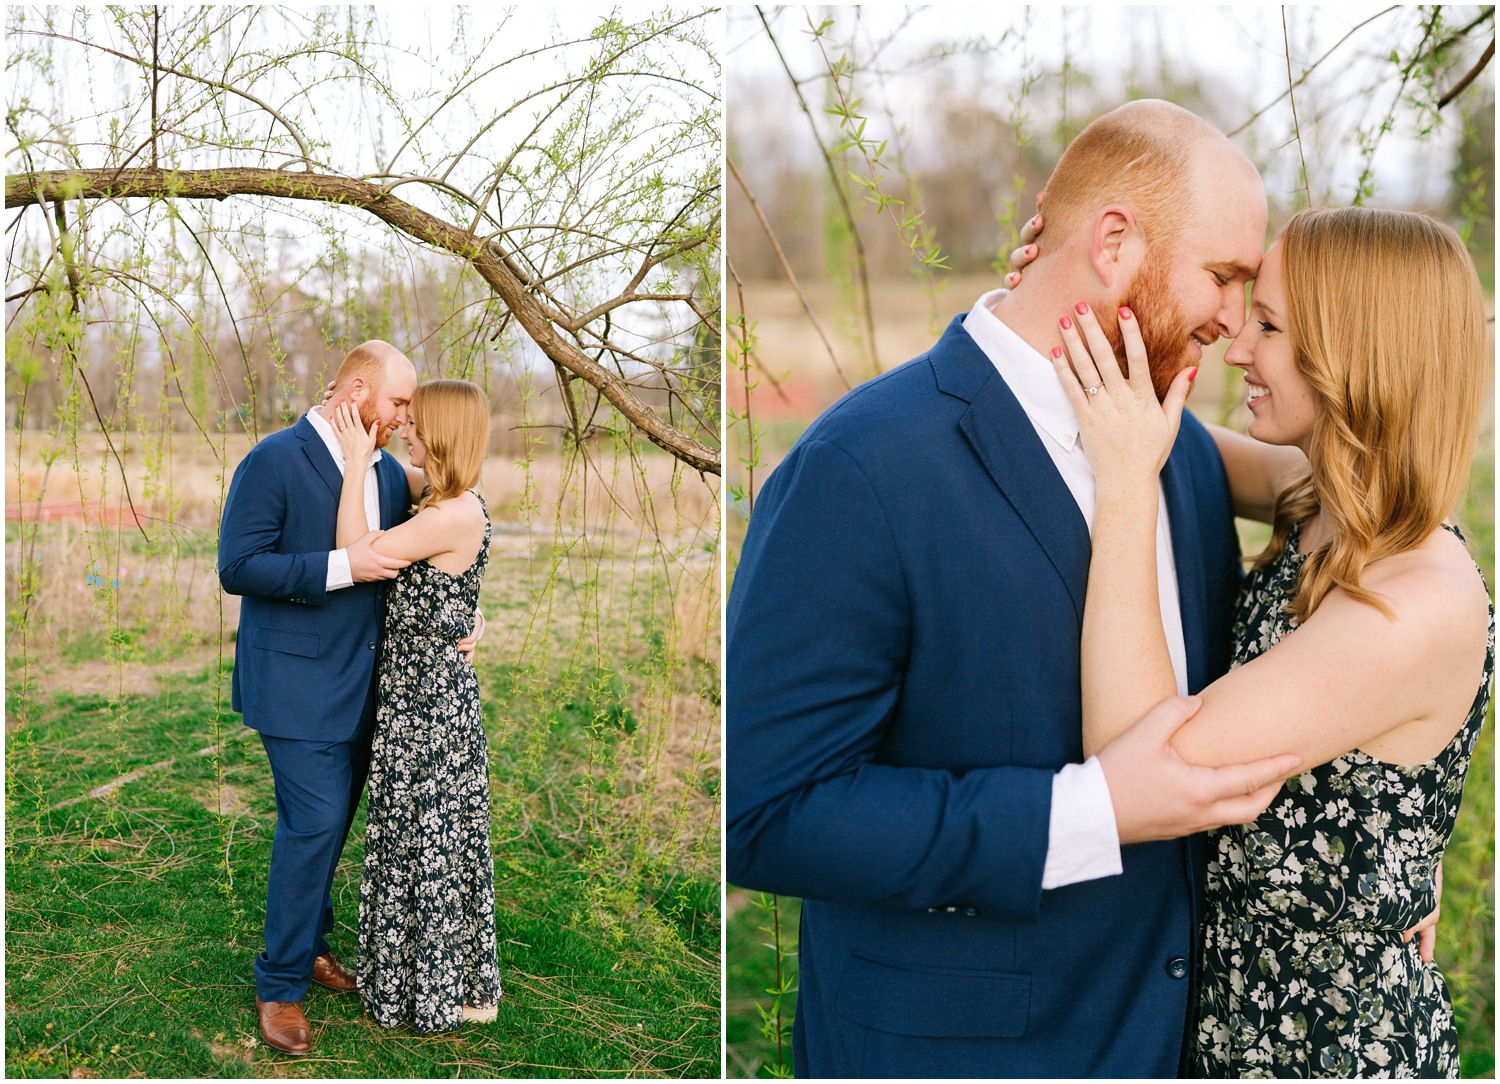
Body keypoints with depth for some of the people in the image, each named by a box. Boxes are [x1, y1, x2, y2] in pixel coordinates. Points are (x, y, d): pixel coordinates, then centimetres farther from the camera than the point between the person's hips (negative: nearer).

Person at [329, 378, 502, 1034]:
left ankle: (442, 991, 20)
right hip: (424, 693, 10)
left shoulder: (457, 516, -22)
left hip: (431, 707, -10)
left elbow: (357, 552, -21)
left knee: (430, 839, 4)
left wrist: (356, 460, -16)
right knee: (430, 838, 18)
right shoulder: (447, 504, 7)